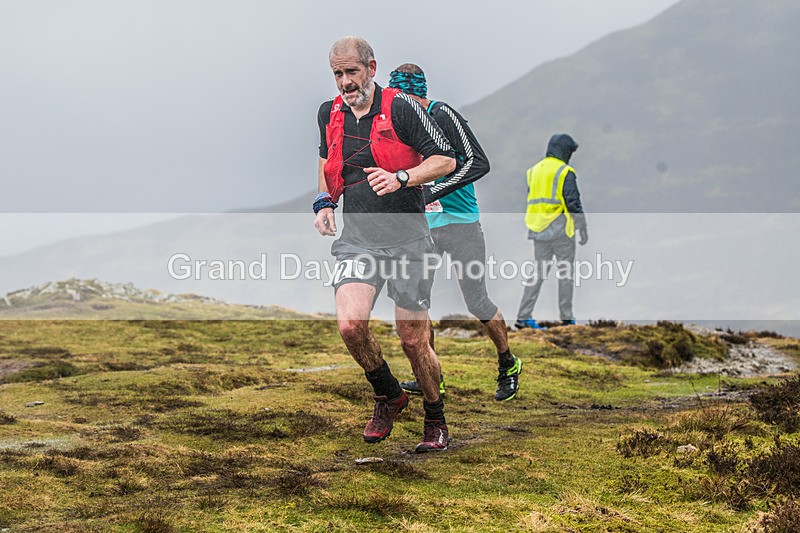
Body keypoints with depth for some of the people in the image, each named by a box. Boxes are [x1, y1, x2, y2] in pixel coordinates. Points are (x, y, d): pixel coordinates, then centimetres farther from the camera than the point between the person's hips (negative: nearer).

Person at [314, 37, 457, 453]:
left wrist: (402, 178, -19)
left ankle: (436, 420, 24)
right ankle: (387, 396, 10)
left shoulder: (401, 108, -6)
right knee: (350, 325, -18)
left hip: (406, 241, -3)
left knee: (413, 341, 0)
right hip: (356, 241, 3)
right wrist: (324, 202, 13)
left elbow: (446, 160, -5)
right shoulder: (329, 114, 10)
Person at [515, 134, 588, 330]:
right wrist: (583, 229, -8)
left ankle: (523, 317, -2)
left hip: (539, 231, 6)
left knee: (538, 272, 7)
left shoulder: (534, 170, 11)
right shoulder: (565, 172, -9)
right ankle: (566, 317, 10)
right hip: (561, 229, -6)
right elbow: (573, 202, -14)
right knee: (566, 272, 6)